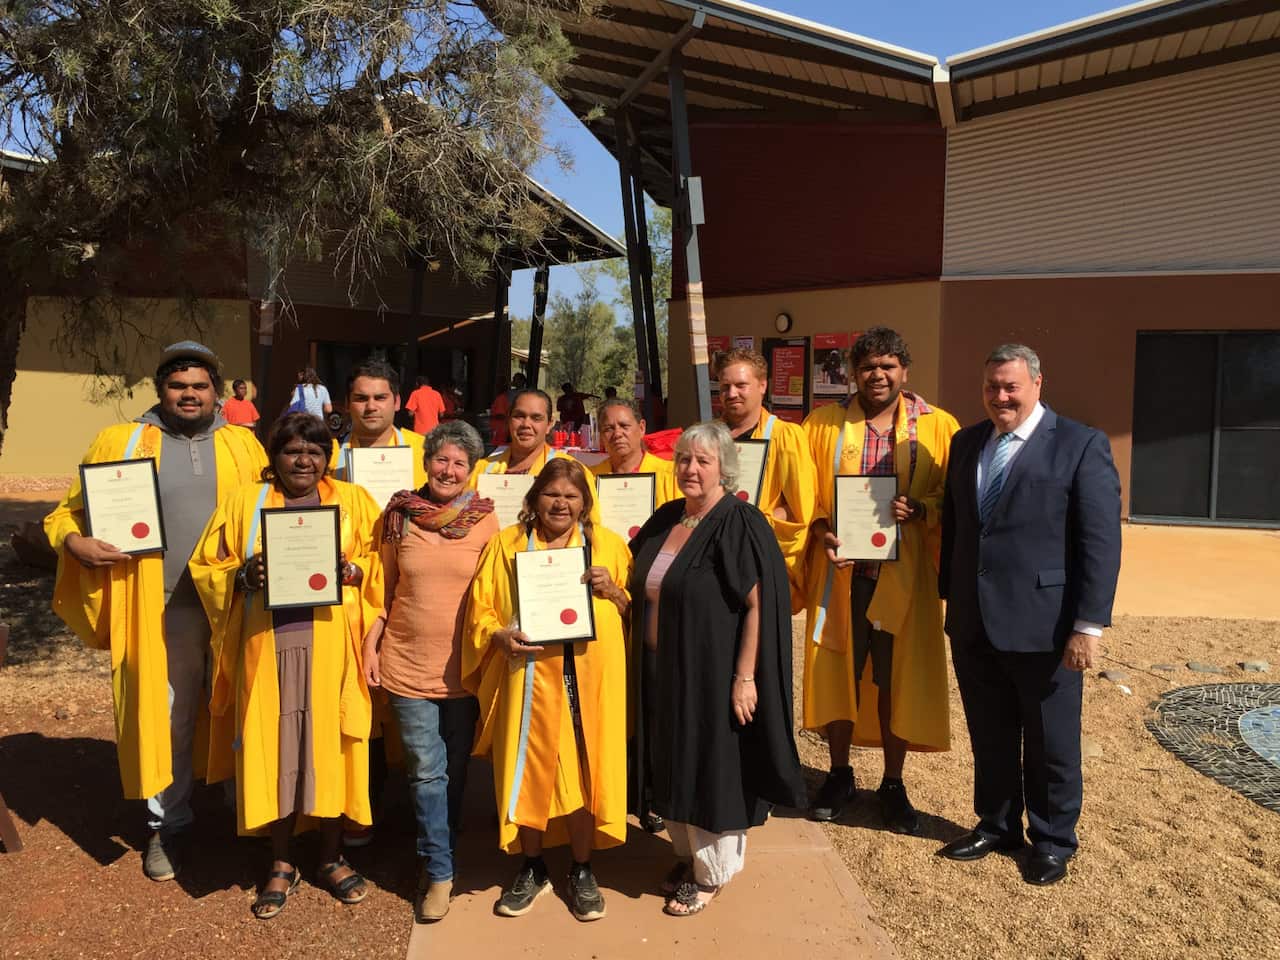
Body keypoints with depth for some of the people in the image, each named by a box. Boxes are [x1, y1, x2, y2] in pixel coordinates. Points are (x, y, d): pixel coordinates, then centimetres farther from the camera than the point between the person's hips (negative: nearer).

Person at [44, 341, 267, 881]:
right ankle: (168, 822, 25)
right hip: (163, 606, -1)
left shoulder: (242, 444, 7)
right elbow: (69, 510, 5)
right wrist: (75, 541, -16)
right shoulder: (120, 443, 3)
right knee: (166, 715, 8)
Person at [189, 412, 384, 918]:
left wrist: (351, 570, -16)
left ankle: (331, 856, 23)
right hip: (267, 644, 1)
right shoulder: (244, 502, 8)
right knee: (273, 746, 5)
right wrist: (244, 574, -13)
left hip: (330, 644, 0)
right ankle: (281, 863, 22)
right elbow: (205, 567, 7)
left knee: (329, 743, 5)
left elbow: (383, 564, 4)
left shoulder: (353, 500, 7)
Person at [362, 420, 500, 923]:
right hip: (407, 662, 0)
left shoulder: (485, 519, -4)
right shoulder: (399, 514, 0)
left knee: (454, 770, 14)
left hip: (464, 666, 0)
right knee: (426, 771, 2)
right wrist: (371, 644, 1)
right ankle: (439, 873, 17)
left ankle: (436, 859, 35)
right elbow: (385, 587, 7)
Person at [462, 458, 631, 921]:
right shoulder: (506, 543, 7)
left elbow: (635, 613, 9)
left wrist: (612, 591, -11)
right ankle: (532, 869, 29)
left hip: (589, 676, 0)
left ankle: (582, 871, 26)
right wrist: (500, 635, -17)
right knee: (529, 769, 8)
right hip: (529, 676, 0)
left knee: (585, 769, 6)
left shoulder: (608, 544, 8)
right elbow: (480, 608, 2)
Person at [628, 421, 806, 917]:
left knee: (710, 768, 8)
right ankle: (687, 854, 38)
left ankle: (711, 871, 28)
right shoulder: (665, 519, 6)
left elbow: (758, 605, -19)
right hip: (662, 672, 7)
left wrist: (744, 678, -21)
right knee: (674, 767, 18)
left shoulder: (739, 524, -16)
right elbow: (640, 591, 18)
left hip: (711, 675, -7)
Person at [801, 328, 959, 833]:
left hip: (902, 576, 0)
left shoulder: (938, 427, 3)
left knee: (897, 677, 7)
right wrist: (821, 533, -12)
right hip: (840, 572, 1)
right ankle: (839, 774, 28)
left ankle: (893, 783, 25)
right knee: (837, 672, 8)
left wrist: (918, 509, -16)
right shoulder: (822, 424, 5)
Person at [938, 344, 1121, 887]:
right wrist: (950, 597, 14)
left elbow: (1101, 541, -11)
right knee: (989, 736, 18)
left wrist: (1088, 625, -14)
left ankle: (1053, 841, 31)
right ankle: (996, 825, 37)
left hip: (1042, 625, -5)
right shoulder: (966, 443, 10)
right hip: (973, 624, 5)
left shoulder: (1081, 445, -7)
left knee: (1050, 742, 11)